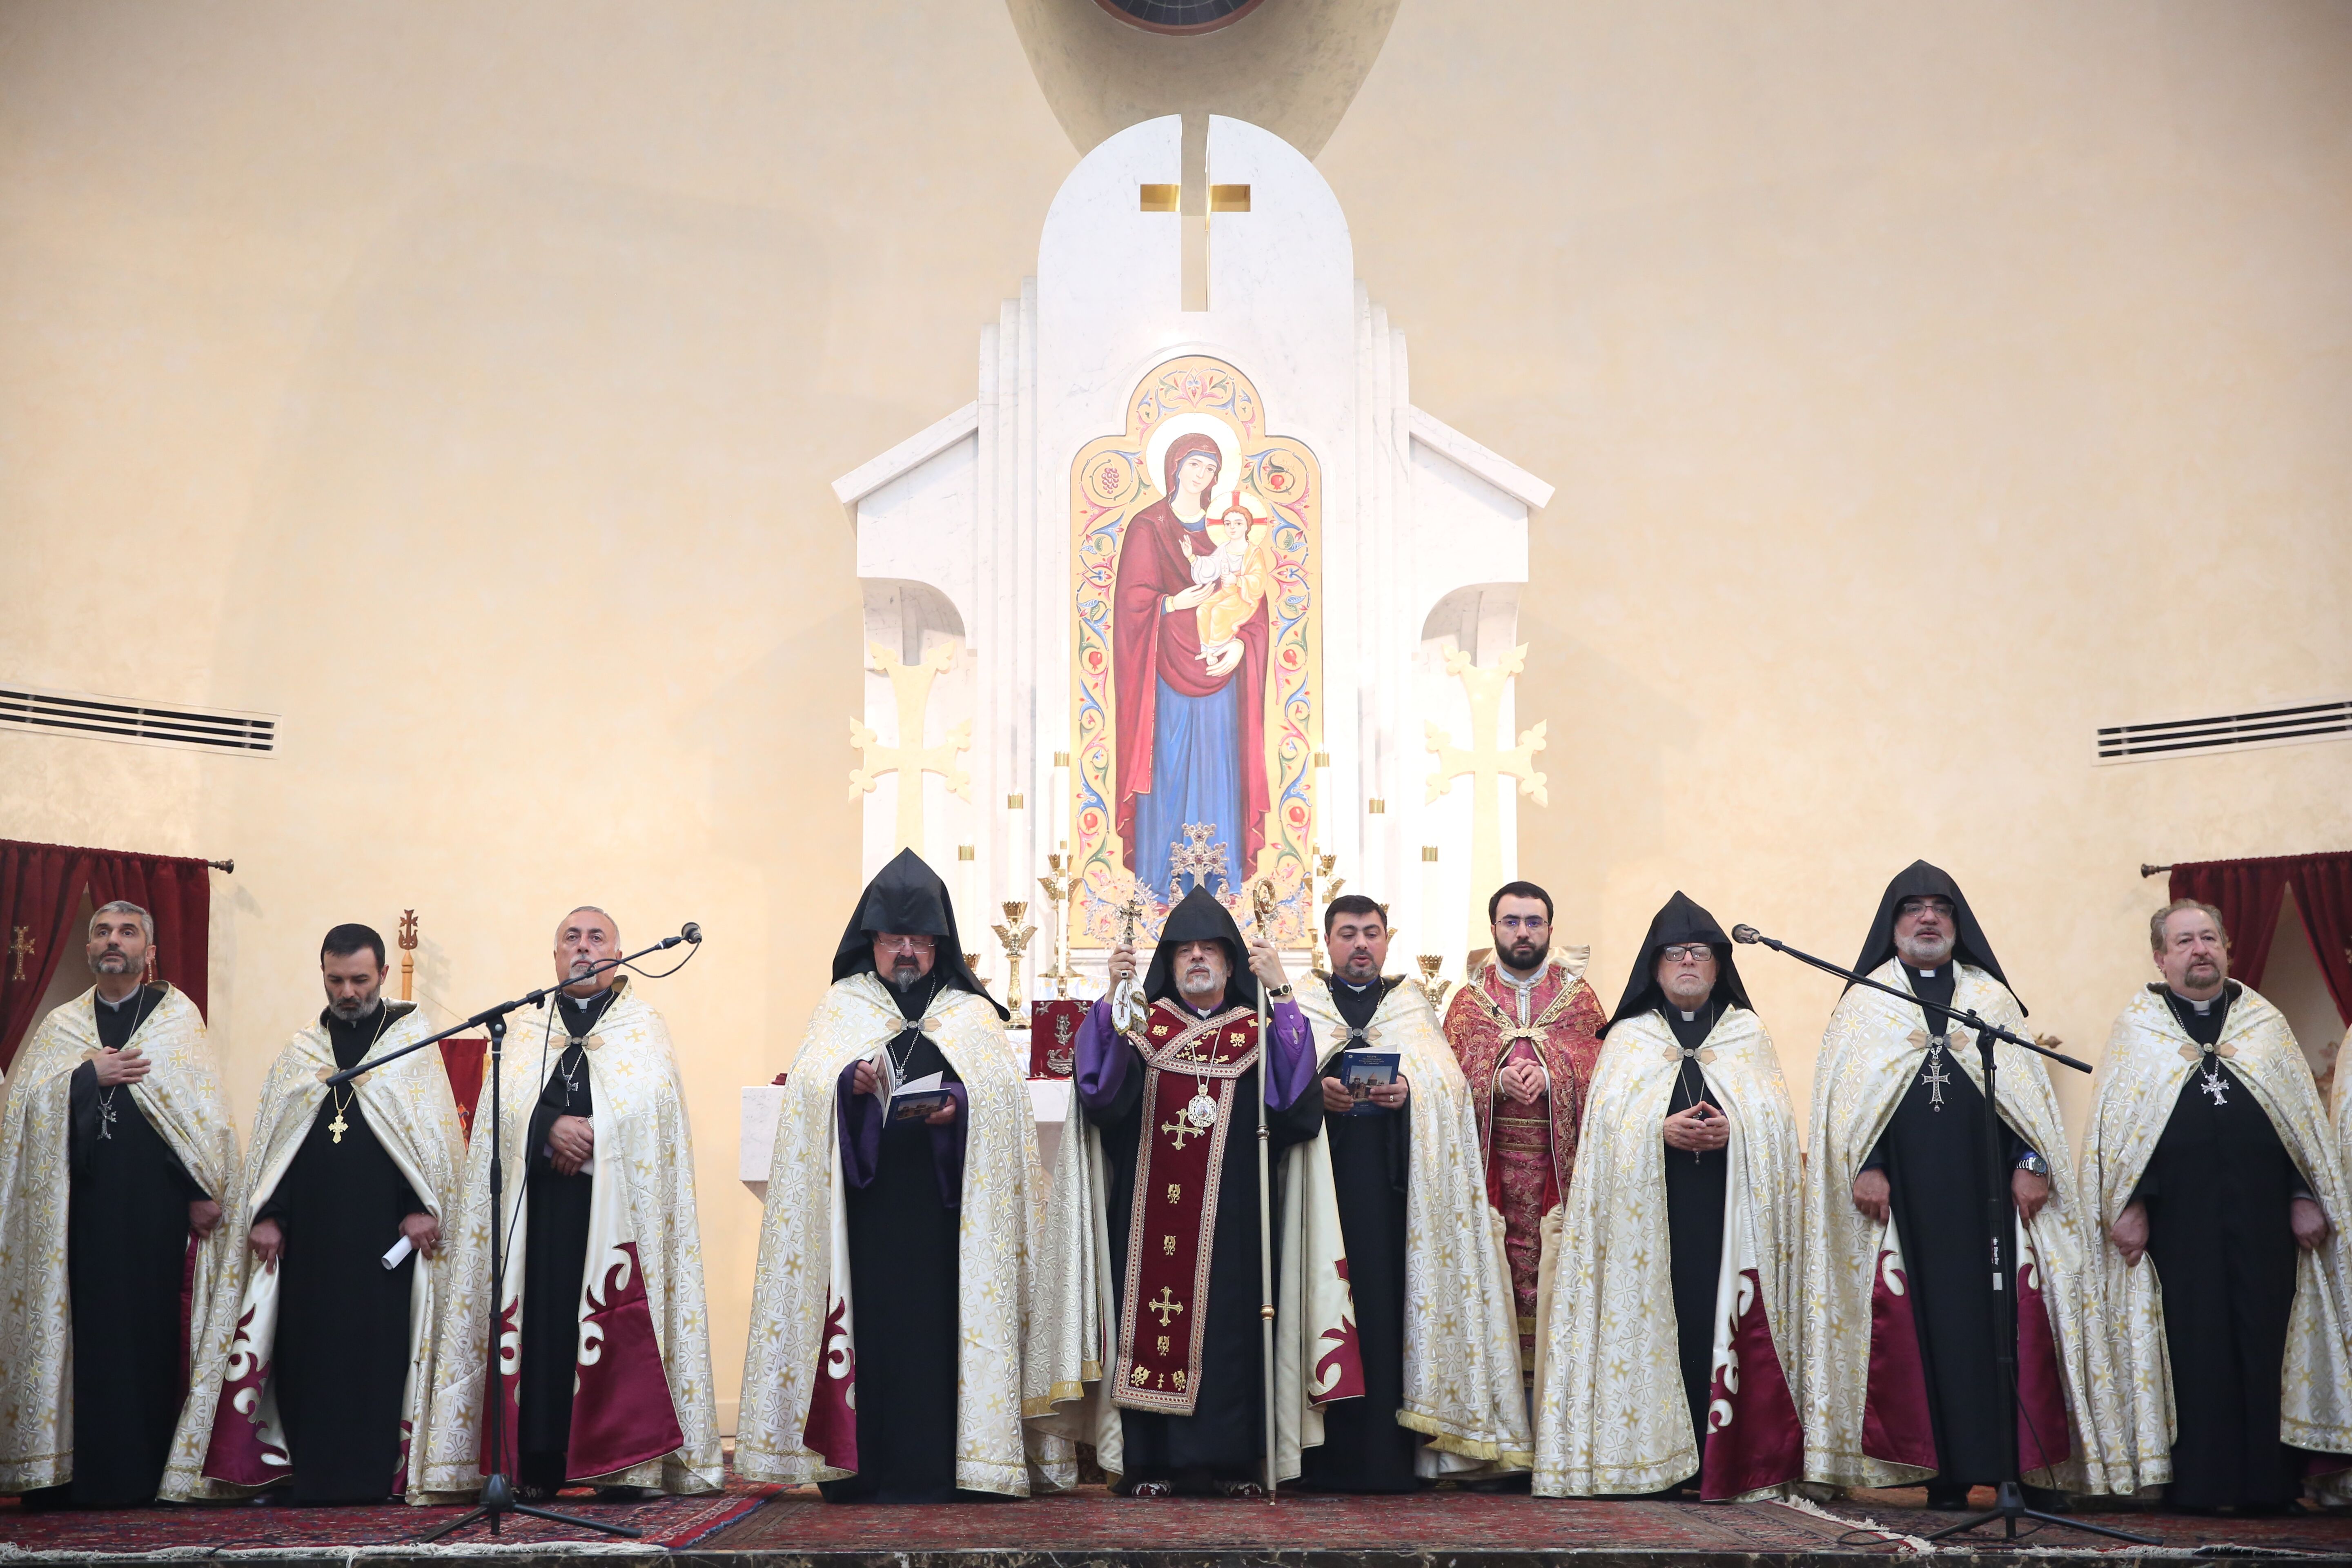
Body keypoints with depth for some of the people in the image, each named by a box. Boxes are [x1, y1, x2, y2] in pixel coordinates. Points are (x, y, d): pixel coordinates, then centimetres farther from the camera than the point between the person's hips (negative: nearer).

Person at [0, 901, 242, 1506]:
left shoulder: (177, 1014, 8)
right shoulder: (60, 1025, 16)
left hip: (155, 1202, -2)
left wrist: (204, 1190, -9)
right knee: (79, 1327, -1)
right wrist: (89, 1076, -8)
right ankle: (72, 1472, 4)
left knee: (151, 1328, -4)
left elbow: (204, 1105, 0)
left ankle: (142, 1473, 1)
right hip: (78, 1202, 2)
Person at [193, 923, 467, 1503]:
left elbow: (436, 1129, 0)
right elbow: (271, 1136, 12)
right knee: (309, 1347, 1)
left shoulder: (413, 1040, 5)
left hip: (385, 1229, -3)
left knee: (378, 1345, -3)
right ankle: (309, 1472, 7)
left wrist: (422, 1208, -8)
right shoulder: (300, 1050, 14)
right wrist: (266, 1214, 2)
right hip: (310, 1231, 3)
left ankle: (369, 1473, 2)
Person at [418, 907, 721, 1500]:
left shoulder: (646, 1031, 13)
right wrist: (550, 1129, -15)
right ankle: (539, 1466, -2)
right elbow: (504, 1107, 2)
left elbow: (645, 1110, -2)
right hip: (542, 1203, 2)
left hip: (617, 1203, -2)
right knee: (543, 1317, -5)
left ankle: (624, 1464, -5)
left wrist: (586, 1137, -12)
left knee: (620, 1318, -8)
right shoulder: (525, 1035, 18)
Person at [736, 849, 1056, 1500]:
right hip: (863, 1201, 0)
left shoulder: (971, 1014, 16)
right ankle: (854, 1467, -2)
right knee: (868, 1320, -6)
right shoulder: (842, 1007, 15)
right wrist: (852, 1082, -21)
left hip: (941, 1205, 0)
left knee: (932, 1323, -5)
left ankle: (927, 1469, -2)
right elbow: (808, 1084, 0)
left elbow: (1002, 1088, 2)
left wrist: (958, 1102, -18)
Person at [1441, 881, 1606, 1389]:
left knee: (1558, 1272, -4)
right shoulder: (1469, 1000, 11)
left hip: (1561, 1166, 0)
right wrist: (1495, 1081, -15)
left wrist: (1552, 1078, -16)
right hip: (1491, 1164, 1)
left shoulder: (1579, 997, 9)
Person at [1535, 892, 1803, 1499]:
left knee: (1722, 1320, -8)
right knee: (1659, 1321, -8)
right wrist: (1662, 1130, -15)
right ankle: (1659, 1460, -5)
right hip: (1648, 1210, 0)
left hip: (1730, 1211, 0)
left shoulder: (1749, 1036, 16)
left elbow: (1777, 1117, 6)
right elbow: (1607, 1121, 3)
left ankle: (1725, 1460, -5)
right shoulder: (1626, 1039, 15)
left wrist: (1735, 1128, -14)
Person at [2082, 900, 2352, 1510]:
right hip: (2176, 1217, -2)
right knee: (2192, 1347, -1)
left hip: (2263, 1214, 2)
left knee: (2265, 1342, 1)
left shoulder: (2265, 1022, 13)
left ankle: (2267, 1482, 7)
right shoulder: (2137, 1026, 8)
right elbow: (2113, 1122, 3)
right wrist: (2128, 1206, -5)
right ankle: (2196, 1480, 5)